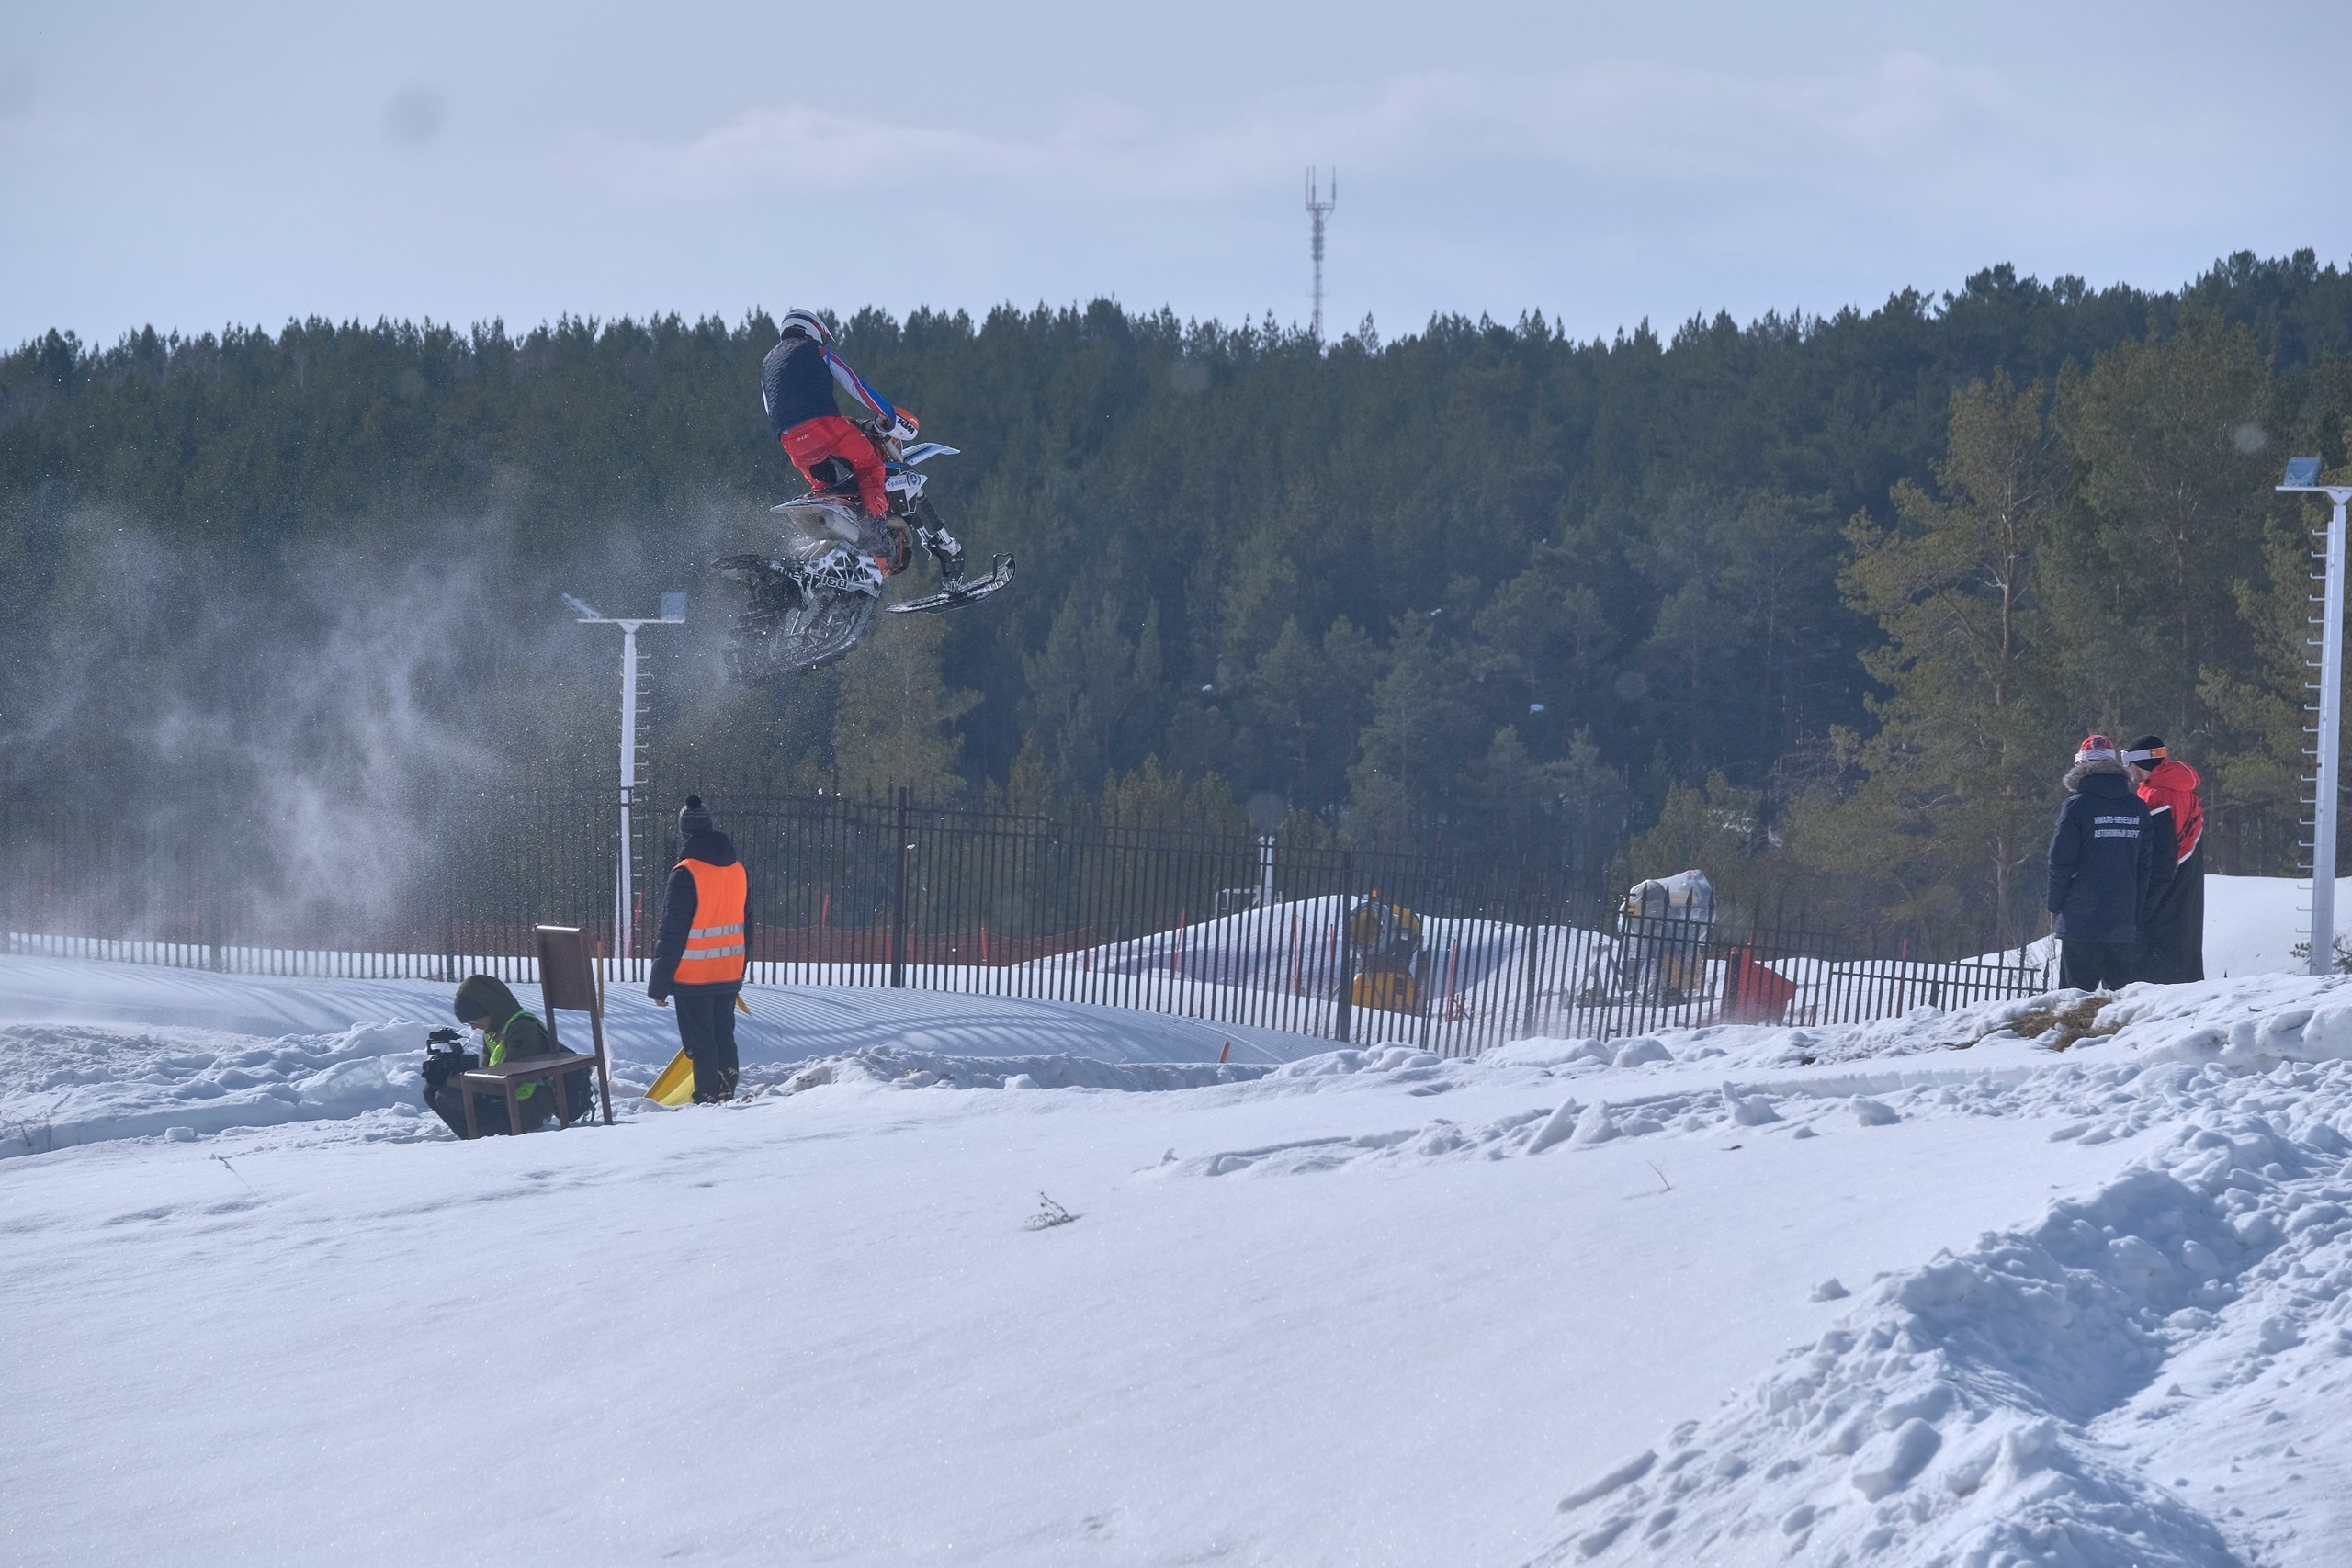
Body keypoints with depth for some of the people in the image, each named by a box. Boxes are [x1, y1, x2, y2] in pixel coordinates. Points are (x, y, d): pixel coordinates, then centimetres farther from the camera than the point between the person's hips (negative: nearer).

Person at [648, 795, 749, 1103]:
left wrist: (659, 984, -10)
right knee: (724, 1038, 16)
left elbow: (671, 934, -15)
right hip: (729, 974, 6)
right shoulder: (737, 870, 5)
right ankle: (726, 1095, 19)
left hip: (693, 978, -6)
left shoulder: (686, 874, -16)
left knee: (700, 1043, -1)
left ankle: (707, 1099, -1)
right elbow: (746, 926, 15)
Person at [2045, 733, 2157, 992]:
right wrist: (2137, 910, 16)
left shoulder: (2077, 806, -8)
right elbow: (2147, 864, 10)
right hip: (2124, 923, 4)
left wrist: (2054, 903, 7)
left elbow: (2061, 861, -7)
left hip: (2081, 921, -4)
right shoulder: (2138, 808, 7)